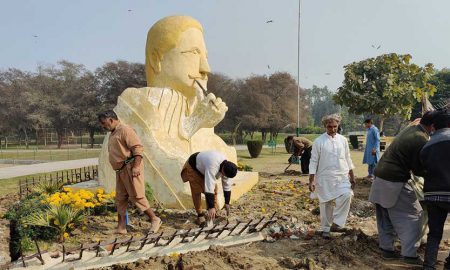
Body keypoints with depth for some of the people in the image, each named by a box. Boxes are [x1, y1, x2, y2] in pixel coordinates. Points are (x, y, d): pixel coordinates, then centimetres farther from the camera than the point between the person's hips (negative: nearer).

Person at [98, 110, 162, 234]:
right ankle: (121, 227, 15)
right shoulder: (113, 134, 20)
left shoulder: (125, 130, -9)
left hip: (130, 168, -10)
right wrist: (118, 170, 19)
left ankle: (155, 219, 6)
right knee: (120, 198, 9)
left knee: (136, 196, -8)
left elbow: (138, 148, -17)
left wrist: (136, 166, -24)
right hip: (121, 170, 10)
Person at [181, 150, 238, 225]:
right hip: (193, 166, -7)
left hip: (204, 167, 7)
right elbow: (209, 188, -47)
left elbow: (227, 186, -9)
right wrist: (211, 207, -47)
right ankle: (200, 215, 1)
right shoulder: (212, 166, -45)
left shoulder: (226, 166, -20)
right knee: (197, 191, -12)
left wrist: (227, 203, -5)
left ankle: (214, 213, 12)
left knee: (214, 189, 0)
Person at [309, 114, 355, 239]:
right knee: (326, 203, 6)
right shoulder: (319, 141, -4)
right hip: (325, 178, -2)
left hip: (342, 176, 2)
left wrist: (352, 176, 12)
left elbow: (348, 159, 13)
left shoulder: (343, 140, 6)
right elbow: (314, 161, -3)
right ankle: (326, 229, 23)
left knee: (346, 196, -21)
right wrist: (311, 180, -7)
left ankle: (337, 223, -8)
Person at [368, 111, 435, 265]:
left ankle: (386, 249, 26)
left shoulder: (410, 129, 8)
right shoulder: (423, 141, -17)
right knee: (412, 215, 5)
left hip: (380, 178, 9)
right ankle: (410, 254, 8)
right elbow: (418, 170, -10)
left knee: (386, 217, 16)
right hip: (395, 183, -9)